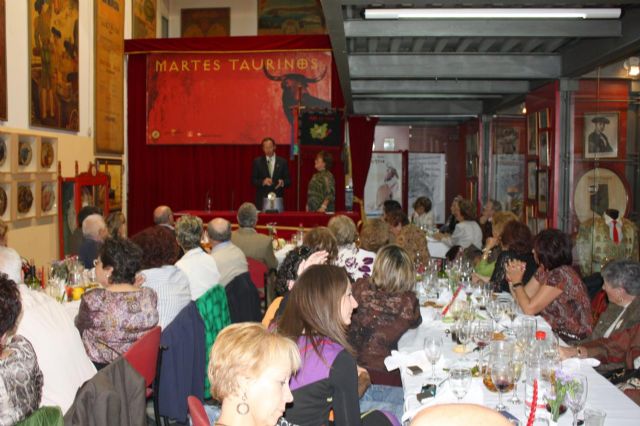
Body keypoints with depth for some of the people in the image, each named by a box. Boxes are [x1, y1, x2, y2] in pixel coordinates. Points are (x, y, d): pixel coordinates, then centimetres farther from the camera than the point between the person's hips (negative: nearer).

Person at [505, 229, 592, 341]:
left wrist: (517, 282, -11)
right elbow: (522, 300, 5)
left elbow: (529, 309, -22)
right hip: (554, 332, 7)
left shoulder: (561, 275, -22)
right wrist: (512, 279, -9)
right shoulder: (543, 271, 4)